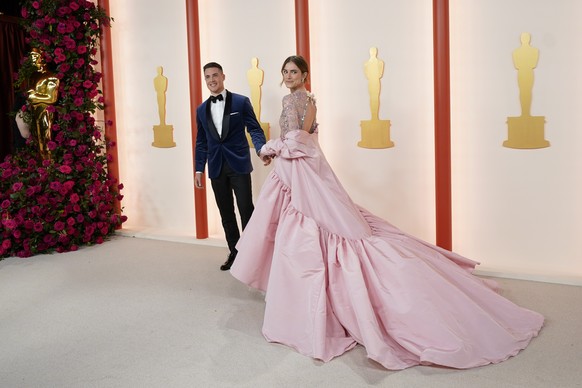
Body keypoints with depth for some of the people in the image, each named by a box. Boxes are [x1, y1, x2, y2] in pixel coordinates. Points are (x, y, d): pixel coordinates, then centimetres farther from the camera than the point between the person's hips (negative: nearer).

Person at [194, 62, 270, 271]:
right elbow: (201, 142, 15)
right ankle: (234, 252, 21)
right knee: (226, 214, 10)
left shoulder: (241, 102, -1)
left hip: (239, 165, -4)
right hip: (216, 168, 4)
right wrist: (199, 169, 11)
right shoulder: (201, 109, 12)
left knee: (246, 210, -4)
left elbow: (254, 129, -4)